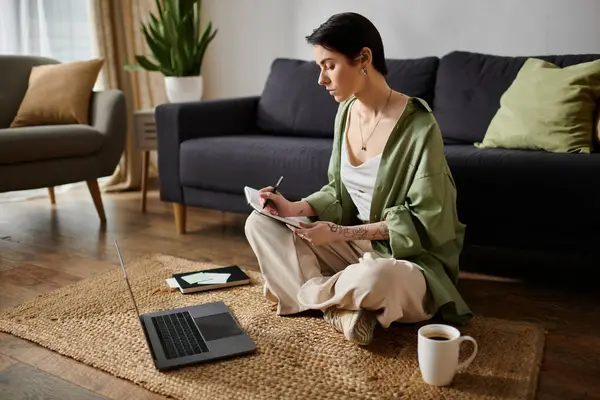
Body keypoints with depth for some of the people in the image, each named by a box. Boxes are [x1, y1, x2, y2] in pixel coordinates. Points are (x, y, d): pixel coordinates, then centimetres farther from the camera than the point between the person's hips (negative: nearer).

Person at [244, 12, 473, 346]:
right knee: (259, 224, -4)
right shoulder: (347, 111, 1)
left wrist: (341, 234, -22)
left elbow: (423, 221, -19)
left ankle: (312, 291, -9)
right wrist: (297, 209, -10)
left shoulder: (419, 126, -21)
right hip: (356, 243, 7)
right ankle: (341, 306, -14)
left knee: (375, 278, -42)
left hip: (409, 257, -7)